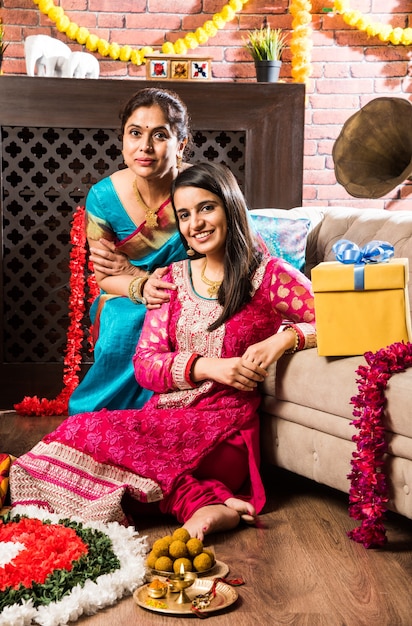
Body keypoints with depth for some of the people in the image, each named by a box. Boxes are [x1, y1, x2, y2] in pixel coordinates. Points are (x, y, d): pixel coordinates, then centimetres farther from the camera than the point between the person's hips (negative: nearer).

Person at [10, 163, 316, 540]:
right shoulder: (175, 278, 15)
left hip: (225, 434, -6)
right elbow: (144, 365, 6)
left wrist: (283, 339, -20)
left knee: (88, 436, -26)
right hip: (163, 418, 6)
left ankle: (201, 505, -18)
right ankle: (208, 502, -22)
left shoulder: (267, 275, 1)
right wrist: (207, 367, -11)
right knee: (80, 432, -25)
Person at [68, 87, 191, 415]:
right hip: (124, 302, 2)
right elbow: (104, 277, -4)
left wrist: (131, 270, -18)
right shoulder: (104, 197, -12)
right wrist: (141, 287, -28)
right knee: (125, 321, -31)